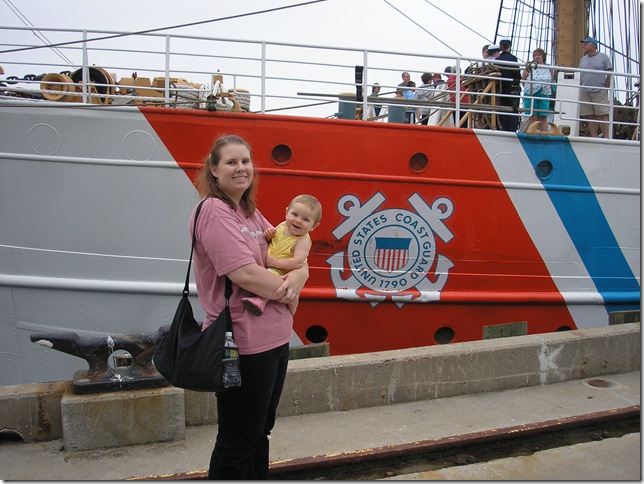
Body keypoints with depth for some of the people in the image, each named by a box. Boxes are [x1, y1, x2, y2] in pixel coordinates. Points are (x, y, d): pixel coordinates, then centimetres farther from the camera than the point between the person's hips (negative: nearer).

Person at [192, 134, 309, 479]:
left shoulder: (250, 212, 12)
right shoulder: (214, 211, -15)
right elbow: (245, 274, -25)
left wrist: (299, 274, -10)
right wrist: (287, 293, -9)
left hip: (274, 338, 9)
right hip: (245, 344, -9)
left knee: (260, 432, 23)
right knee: (237, 440, 7)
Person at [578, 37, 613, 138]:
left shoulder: (603, 57, 3)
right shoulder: (583, 59, 17)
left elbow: (610, 74, 0)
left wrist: (605, 88, -5)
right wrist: (581, 88, 6)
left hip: (599, 92, -4)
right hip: (585, 93, 4)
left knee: (602, 115, -7)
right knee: (590, 116, 2)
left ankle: (605, 137, -6)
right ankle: (593, 137, 5)